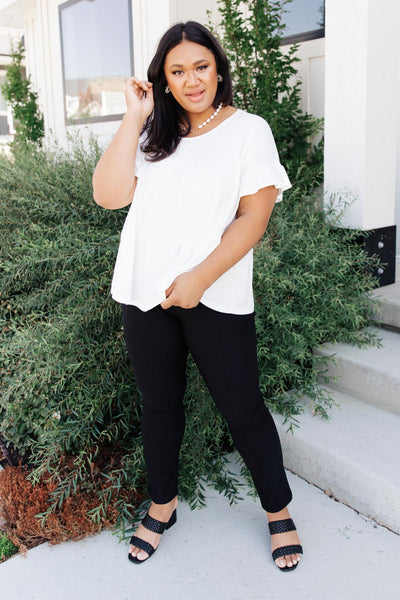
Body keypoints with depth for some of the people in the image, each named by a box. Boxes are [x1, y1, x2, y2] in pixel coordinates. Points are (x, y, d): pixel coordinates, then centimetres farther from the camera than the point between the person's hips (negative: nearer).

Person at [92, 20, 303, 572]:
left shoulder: (248, 130, -1)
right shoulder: (152, 134, 10)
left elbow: (253, 217, -9)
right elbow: (108, 195, -3)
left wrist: (200, 278, -17)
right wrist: (134, 118, -4)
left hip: (215, 298, -3)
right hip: (145, 295, 4)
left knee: (242, 407, 5)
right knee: (159, 403, 16)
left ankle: (279, 511, 27)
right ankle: (163, 504, 37)